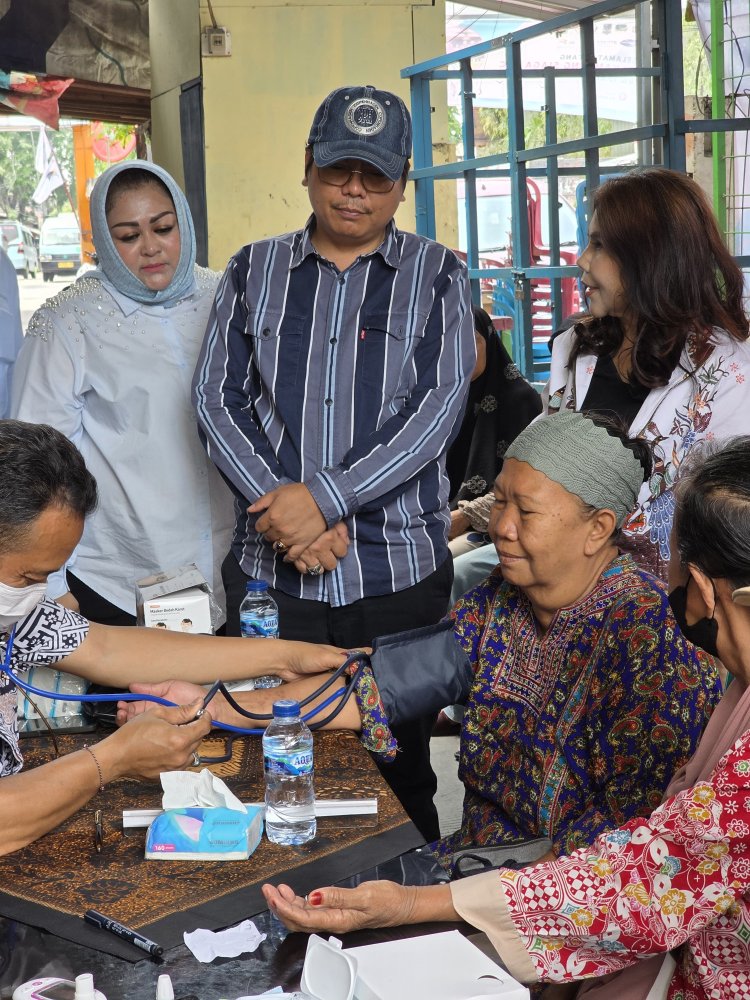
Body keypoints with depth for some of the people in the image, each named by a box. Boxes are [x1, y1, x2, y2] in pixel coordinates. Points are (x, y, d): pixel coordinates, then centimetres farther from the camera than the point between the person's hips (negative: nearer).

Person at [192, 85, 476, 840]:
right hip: (271, 571, 2)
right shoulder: (253, 271, 11)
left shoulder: (435, 275, 5)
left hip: (398, 571, -1)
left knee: (398, 778, 8)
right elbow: (217, 397, 3)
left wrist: (324, 498, -16)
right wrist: (284, 508, -11)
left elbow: (438, 405, -7)